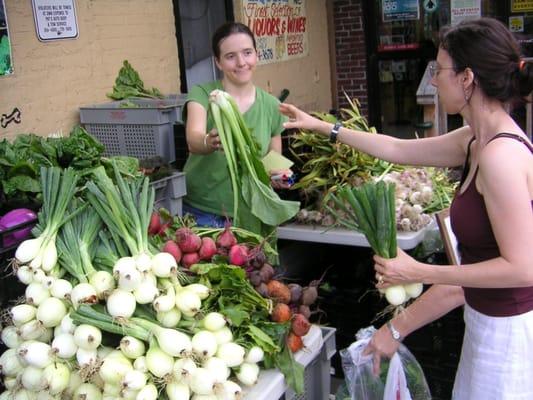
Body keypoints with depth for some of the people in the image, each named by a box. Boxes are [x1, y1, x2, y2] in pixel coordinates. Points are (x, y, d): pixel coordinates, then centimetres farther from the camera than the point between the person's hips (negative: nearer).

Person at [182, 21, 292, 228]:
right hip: (201, 213, -2)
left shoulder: (271, 105, 1)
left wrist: (279, 174, -10)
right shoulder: (202, 94, -7)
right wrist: (210, 142, -48)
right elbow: (193, 139, -26)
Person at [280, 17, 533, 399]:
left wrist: (418, 272, -21)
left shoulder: (500, 153, -24)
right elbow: (399, 149, 16)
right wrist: (325, 127, 22)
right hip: (488, 321, 8)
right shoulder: (476, 141, 4)